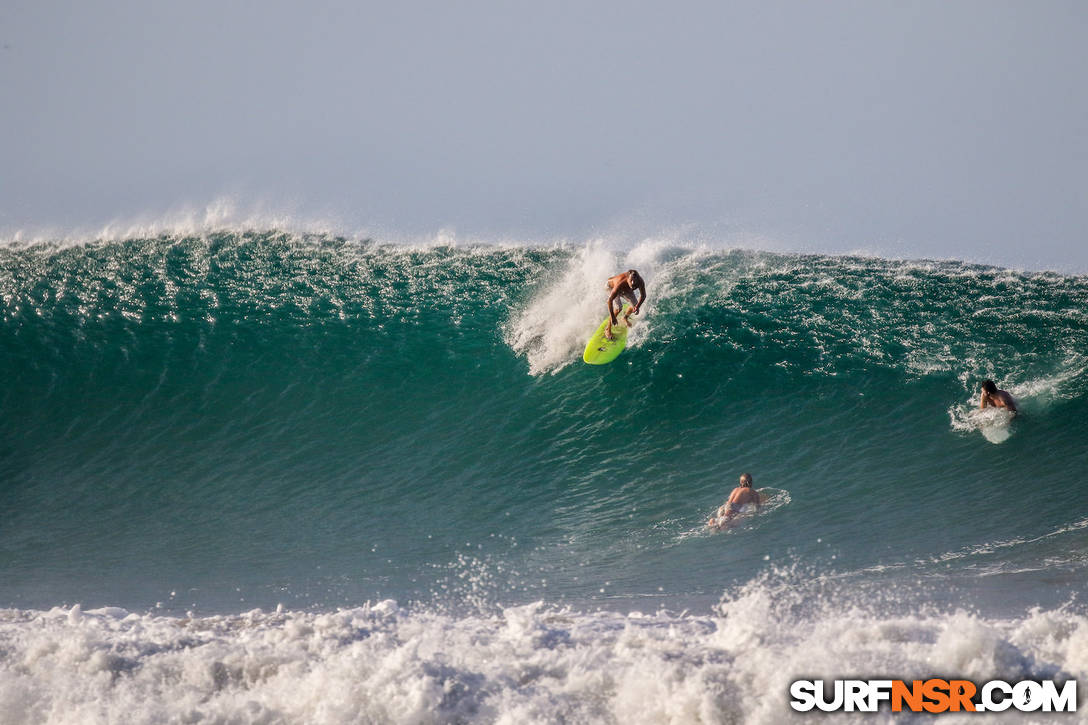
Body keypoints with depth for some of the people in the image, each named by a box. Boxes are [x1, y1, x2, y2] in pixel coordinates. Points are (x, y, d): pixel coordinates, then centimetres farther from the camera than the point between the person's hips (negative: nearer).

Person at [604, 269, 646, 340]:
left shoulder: (640, 282, -35)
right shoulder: (620, 284, -47)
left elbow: (643, 296, -18)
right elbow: (610, 300, -41)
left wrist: (637, 307, -36)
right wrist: (612, 317, -41)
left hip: (625, 289, 5)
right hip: (611, 286, -5)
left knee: (635, 304, 4)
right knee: (619, 307, -23)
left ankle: (625, 318, 38)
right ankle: (608, 329, -6)